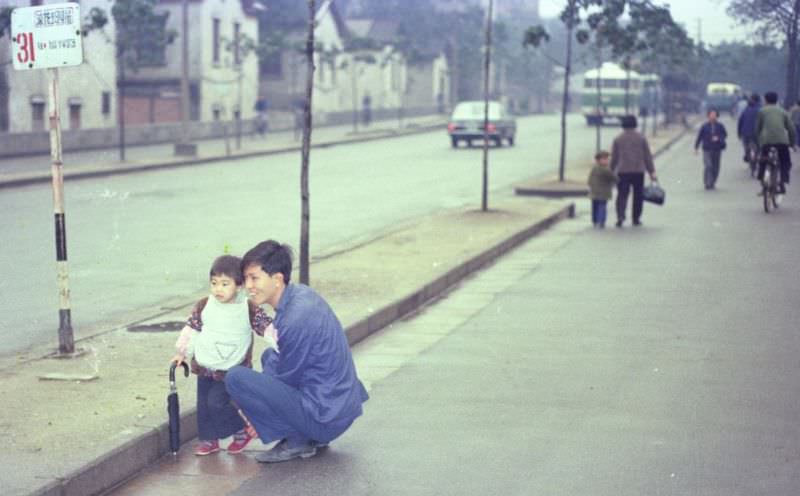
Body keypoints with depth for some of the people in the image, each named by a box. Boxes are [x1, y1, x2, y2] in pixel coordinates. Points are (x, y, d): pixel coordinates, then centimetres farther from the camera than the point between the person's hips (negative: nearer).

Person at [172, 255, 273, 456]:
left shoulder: (249, 310, -9)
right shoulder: (204, 306, -1)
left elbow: (267, 326, -8)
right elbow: (192, 328, 9)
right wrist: (182, 352, 12)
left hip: (231, 371, -4)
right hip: (205, 367, 4)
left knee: (217, 403, -12)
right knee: (204, 404, 8)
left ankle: (242, 432, 8)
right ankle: (209, 439, 24)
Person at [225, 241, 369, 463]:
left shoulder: (296, 319, -25)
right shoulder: (300, 294, 4)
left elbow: (286, 380, -13)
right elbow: (280, 352, 15)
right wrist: (254, 402, 9)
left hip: (326, 418, -10)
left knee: (235, 377, -14)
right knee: (269, 356, 31)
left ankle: (296, 441, -4)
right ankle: (313, 436, 17)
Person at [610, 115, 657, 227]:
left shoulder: (618, 139, 3)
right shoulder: (641, 138, 2)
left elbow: (614, 158, 5)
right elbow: (647, 156, 2)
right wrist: (652, 171, 5)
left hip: (622, 172, 0)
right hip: (638, 171, 0)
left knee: (622, 195, 1)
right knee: (638, 196, 11)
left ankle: (620, 216, -19)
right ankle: (636, 219, 14)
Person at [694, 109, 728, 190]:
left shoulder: (720, 126, 2)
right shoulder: (704, 126, -1)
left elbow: (725, 135, 7)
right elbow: (699, 137, 4)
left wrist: (718, 138, -13)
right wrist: (696, 148, 4)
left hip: (717, 149, 2)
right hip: (707, 149, -2)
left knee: (716, 167, 6)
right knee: (708, 166, -15)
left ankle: (712, 183, 21)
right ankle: (707, 183, -12)